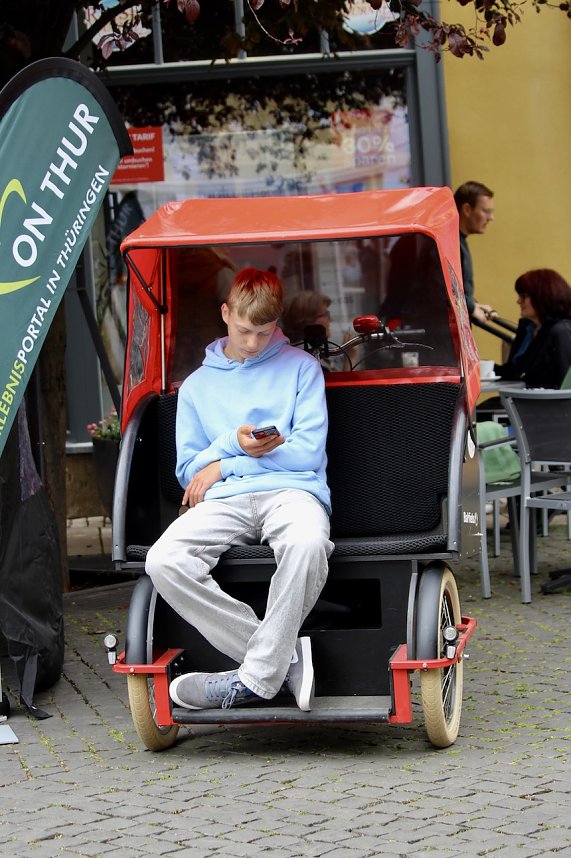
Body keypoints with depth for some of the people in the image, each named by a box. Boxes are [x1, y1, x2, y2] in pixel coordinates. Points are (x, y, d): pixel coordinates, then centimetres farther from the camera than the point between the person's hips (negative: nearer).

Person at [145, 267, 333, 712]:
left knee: (308, 543, -41)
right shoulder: (198, 384, 23)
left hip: (291, 490, -3)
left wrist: (223, 465, 1)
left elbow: (309, 452, 3)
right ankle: (289, 656, -25)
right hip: (223, 500, 3)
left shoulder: (300, 367, 14)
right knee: (163, 560, -30)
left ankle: (257, 676, -27)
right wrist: (233, 443, -4)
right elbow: (189, 470, 17)